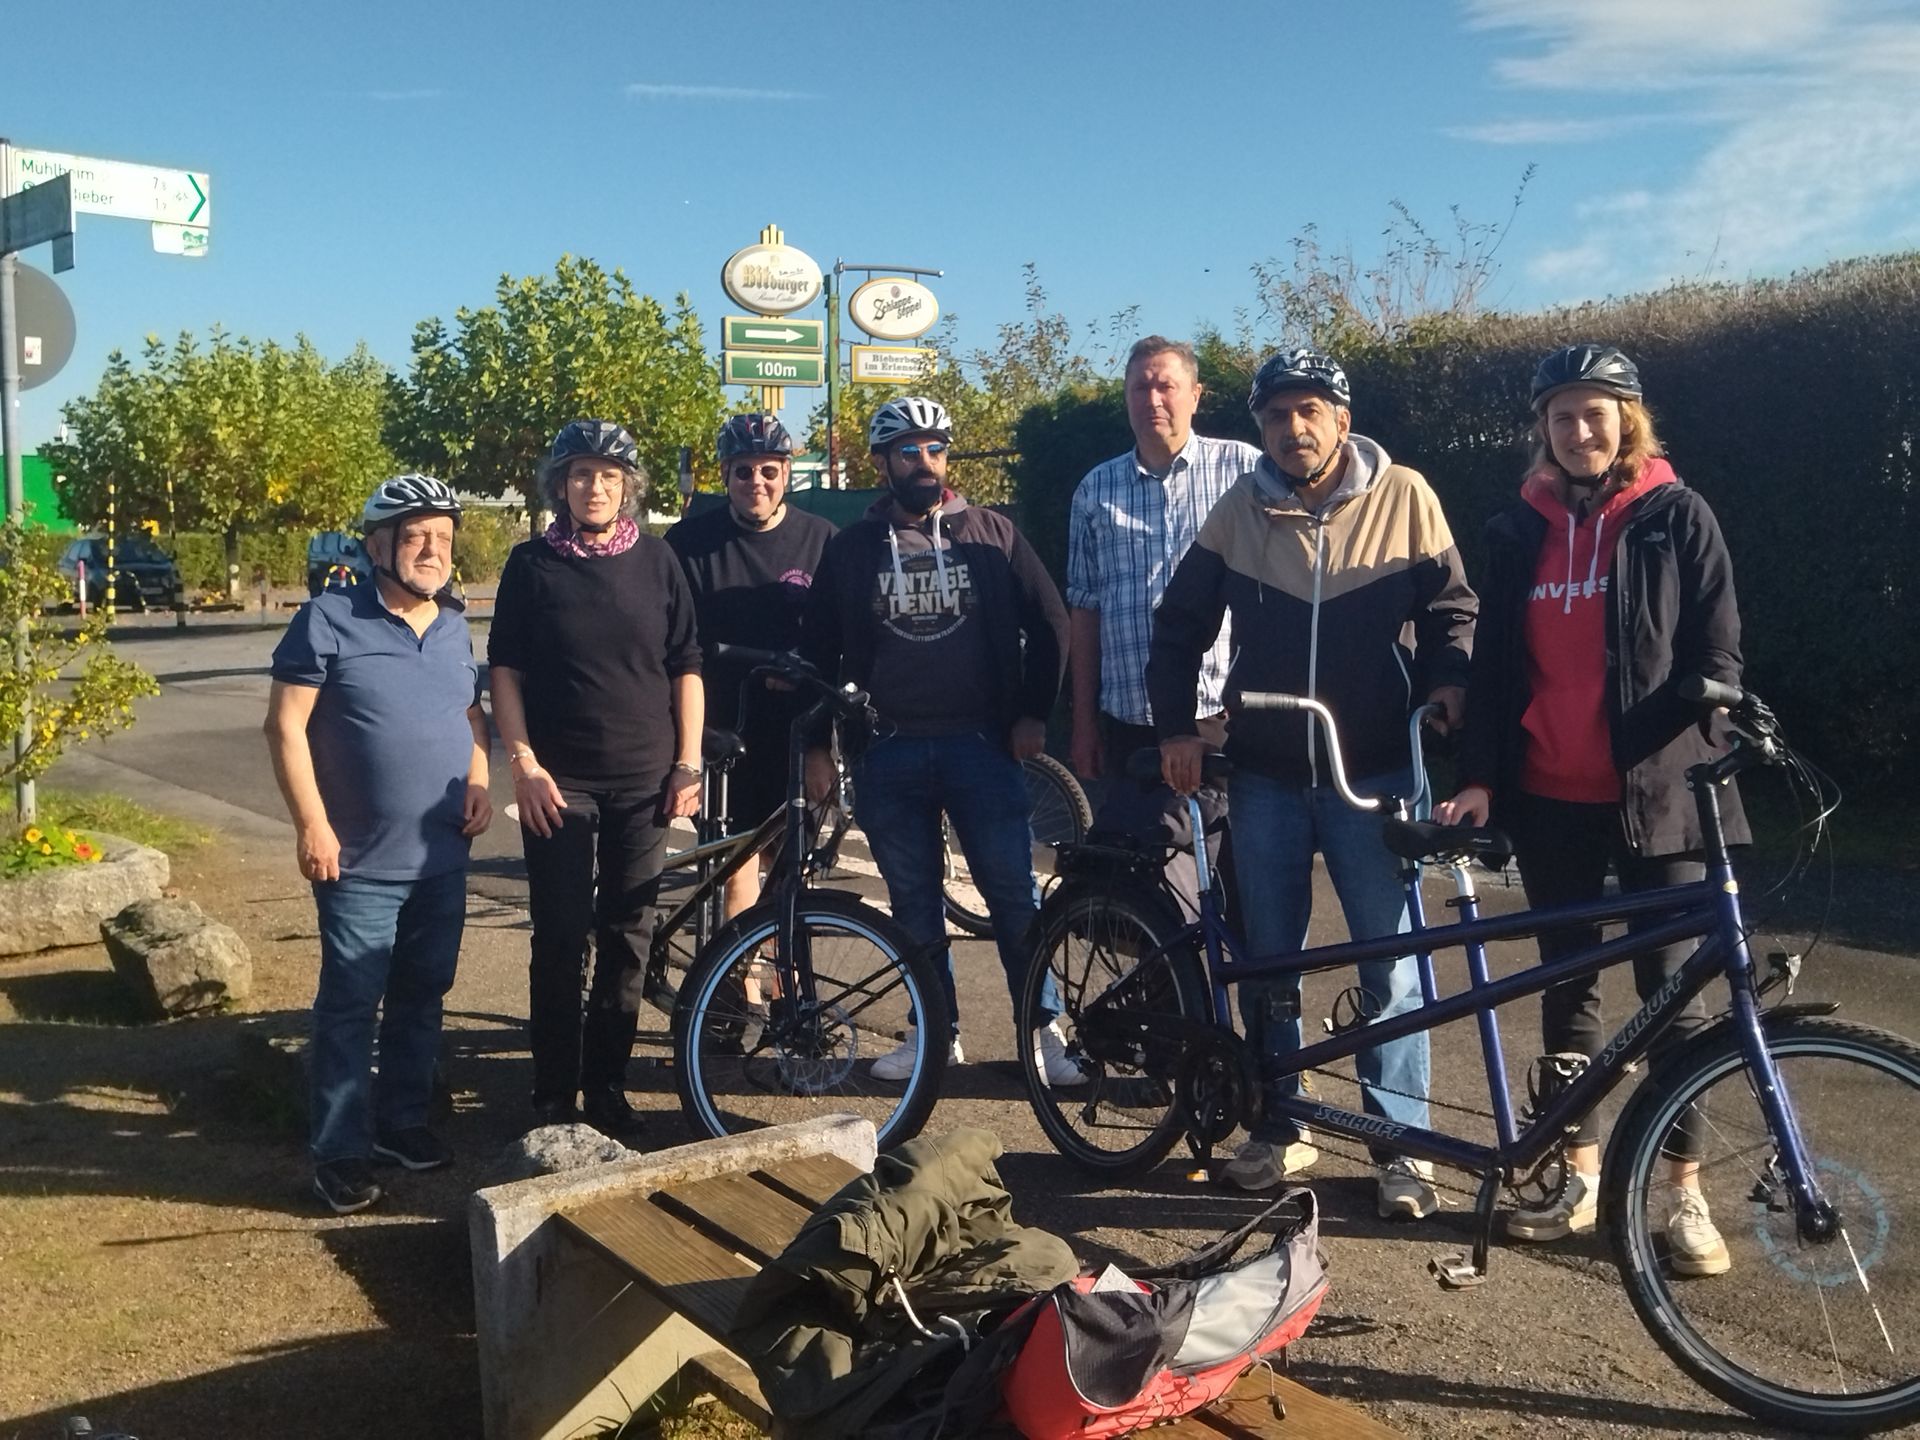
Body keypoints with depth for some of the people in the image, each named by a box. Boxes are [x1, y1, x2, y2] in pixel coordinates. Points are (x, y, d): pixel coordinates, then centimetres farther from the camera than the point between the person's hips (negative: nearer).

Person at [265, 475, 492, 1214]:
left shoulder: (455, 626, 9)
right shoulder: (330, 619, -10)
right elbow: (286, 723, -11)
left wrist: (478, 780, 2)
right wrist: (311, 822, -16)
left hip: (443, 859, 6)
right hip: (361, 862, -6)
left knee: (421, 997, 15)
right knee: (350, 1007, 0)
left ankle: (401, 1120, 30)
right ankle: (339, 1151, 10)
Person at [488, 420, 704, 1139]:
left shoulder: (656, 560, 5)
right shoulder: (532, 564, 2)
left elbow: (686, 668, 7)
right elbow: (506, 670, 2)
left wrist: (688, 763, 1)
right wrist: (524, 762, -7)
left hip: (643, 781, 2)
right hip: (560, 781, -1)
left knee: (628, 937, 7)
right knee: (560, 940, 0)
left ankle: (606, 1086, 19)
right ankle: (554, 1095, 11)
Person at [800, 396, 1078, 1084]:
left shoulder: (990, 533, 5)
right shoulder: (850, 548, 7)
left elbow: (1049, 622, 8)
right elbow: (818, 652, 10)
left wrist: (1033, 712, 2)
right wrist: (818, 745, 6)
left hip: (981, 744, -1)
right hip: (889, 752, 2)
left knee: (1014, 892, -2)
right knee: (914, 903, 9)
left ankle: (1042, 1027, 9)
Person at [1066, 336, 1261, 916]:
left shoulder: (1243, 468, 2)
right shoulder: (1095, 490, 10)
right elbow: (1084, 609, 12)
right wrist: (1084, 721, 10)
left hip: (1225, 715, -3)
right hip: (1131, 719, 3)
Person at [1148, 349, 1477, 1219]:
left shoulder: (1404, 498, -3)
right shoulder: (1241, 510, 2)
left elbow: (1452, 606, 5)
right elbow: (1180, 625, 9)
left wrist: (1446, 681, -13)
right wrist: (1176, 727, 2)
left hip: (1373, 772, -2)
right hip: (1266, 776, 2)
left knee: (1390, 962, 0)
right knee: (1267, 960, 10)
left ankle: (1400, 1146, 12)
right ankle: (1278, 1125, 25)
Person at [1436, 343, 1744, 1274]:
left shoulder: (1675, 517, 0)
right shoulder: (1517, 532, 9)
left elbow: (1716, 648, 0)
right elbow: (1495, 666, 9)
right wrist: (1478, 777, 0)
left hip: (1656, 790, -3)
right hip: (1549, 796, 3)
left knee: (1670, 985, 0)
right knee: (1566, 981, 10)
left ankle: (1684, 1194, 12)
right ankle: (1578, 1175, 22)